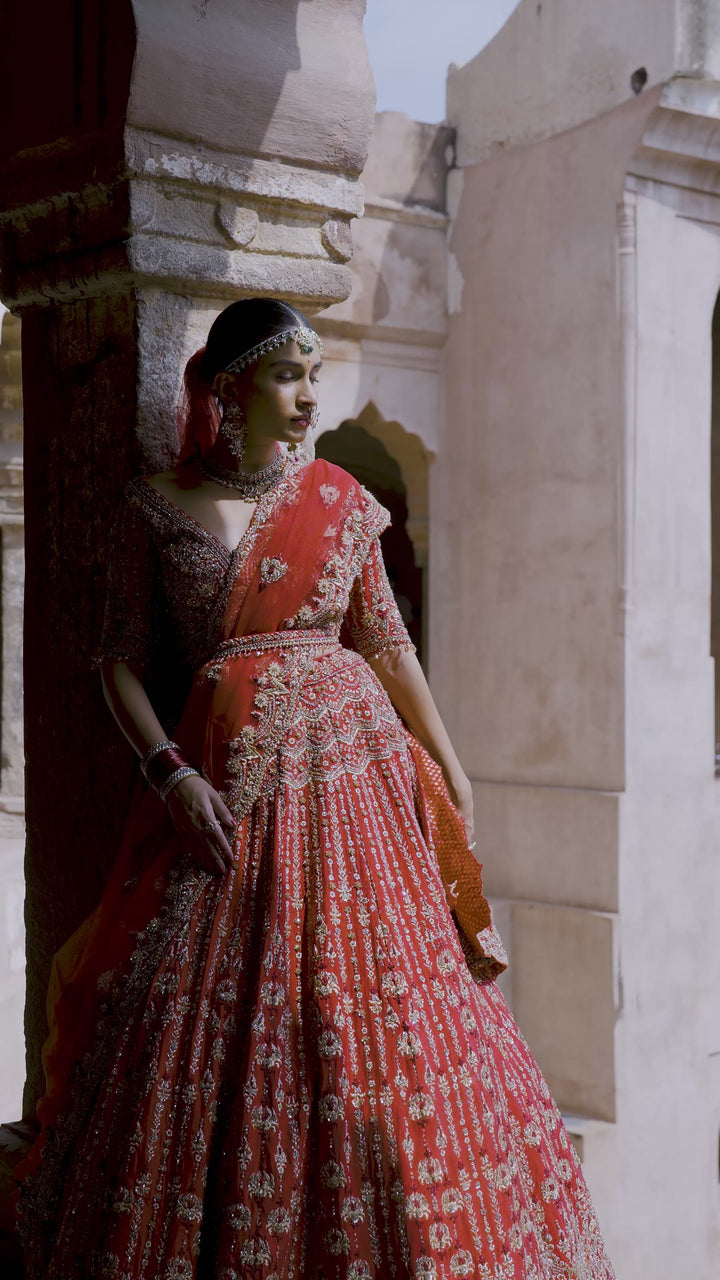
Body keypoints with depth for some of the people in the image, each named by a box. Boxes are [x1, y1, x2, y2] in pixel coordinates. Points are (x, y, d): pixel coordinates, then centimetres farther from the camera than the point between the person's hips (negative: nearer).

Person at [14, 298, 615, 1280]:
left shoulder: (338, 499, 8)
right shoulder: (157, 506, 2)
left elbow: (388, 643, 13)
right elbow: (124, 660, 2)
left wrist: (449, 766, 12)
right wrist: (170, 771, -11)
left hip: (350, 763, 2)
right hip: (220, 781, -1)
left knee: (366, 1016, 2)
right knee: (208, 1028, 0)